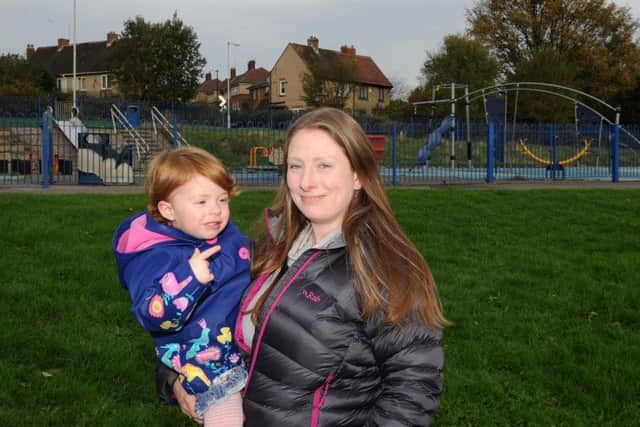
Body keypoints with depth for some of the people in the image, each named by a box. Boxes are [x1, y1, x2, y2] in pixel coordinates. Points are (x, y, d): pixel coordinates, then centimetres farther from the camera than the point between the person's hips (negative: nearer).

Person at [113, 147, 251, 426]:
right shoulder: (154, 258, -17)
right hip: (209, 361, -7)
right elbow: (153, 316, -30)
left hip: (247, 345, 7)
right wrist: (188, 278, -39)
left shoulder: (229, 236, 5)